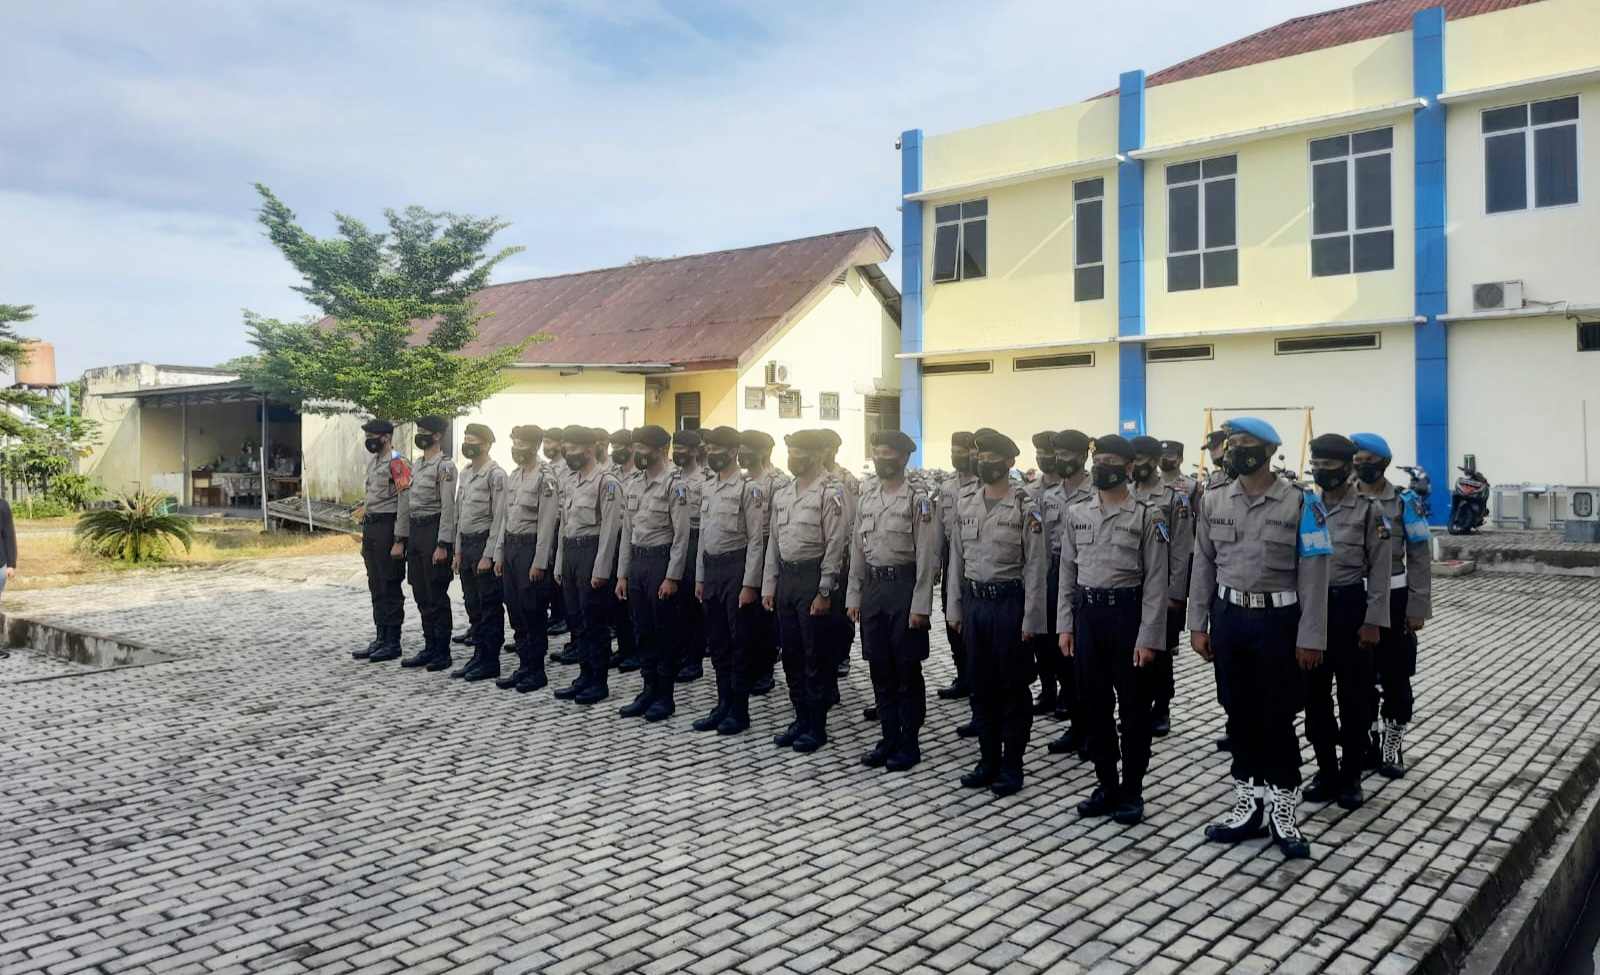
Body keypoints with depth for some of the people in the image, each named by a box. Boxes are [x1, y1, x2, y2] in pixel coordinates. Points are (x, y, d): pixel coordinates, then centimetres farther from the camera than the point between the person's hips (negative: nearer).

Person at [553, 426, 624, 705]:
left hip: (592, 552, -8)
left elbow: (610, 528, -15)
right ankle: (585, 677, 22)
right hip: (570, 551, 8)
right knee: (577, 620, 12)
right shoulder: (572, 482, 14)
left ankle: (600, 682, 9)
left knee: (595, 621, -1)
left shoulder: (607, 482, -11)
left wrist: (601, 570, -18)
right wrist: (559, 564, 15)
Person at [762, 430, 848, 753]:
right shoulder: (782, 494, 12)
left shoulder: (830, 492, -10)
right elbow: (773, 542, 14)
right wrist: (769, 587, 9)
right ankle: (800, 718, 25)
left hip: (814, 577, -7)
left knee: (816, 657, 2)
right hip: (786, 578, 7)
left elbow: (835, 545, -14)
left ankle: (817, 726, 14)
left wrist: (824, 593, -16)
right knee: (791, 653, 12)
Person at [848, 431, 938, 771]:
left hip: (904, 586, -6)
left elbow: (927, 557, -11)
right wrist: (854, 596, 8)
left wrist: (920, 606, -15)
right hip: (873, 587, 6)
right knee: (880, 669, 11)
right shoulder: (866, 497, 10)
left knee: (907, 671, 3)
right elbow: (857, 549, 13)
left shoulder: (918, 499, -8)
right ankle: (889, 739, 23)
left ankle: (909, 744, 15)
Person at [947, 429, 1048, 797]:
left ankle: (1012, 766, 17)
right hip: (974, 603, 5)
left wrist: (1030, 619, -13)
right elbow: (957, 558, 11)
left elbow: (1035, 566, -11)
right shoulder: (966, 503, 7)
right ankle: (988, 761, 25)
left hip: (1009, 602, -5)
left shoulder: (1026, 505, -9)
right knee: (981, 685, 12)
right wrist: (956, 608, 8)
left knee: (1013, 688, 6)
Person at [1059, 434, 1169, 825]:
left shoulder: (1148, 515, -7)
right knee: (1093, 704, 11)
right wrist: (1065, 626, 5)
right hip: (1086, 615, 5)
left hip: (1128, 614, -4)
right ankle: (1106, 785, 24)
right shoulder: (1077, 513, 7)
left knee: (1133, 707, 6)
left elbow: (1156, 580, -9)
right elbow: (1067, 573, 10)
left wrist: (1149, 638, -13)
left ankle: (1131, 791, 19)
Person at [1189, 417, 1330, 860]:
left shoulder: (1300, 502, -7)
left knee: (1278, 717, 3)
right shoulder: (1213, 501, 4)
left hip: (1277, 619, -4)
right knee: (1241, 714, 11)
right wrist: (1198, 624, 4)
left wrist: (1310, 637, -11)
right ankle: (1248, 806, 23)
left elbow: (1313, 573, -8)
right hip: (1228, 617, 4)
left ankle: (1284, 813, 17)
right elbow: (1203, 565, 8)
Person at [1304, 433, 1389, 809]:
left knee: (1353, 695, 5)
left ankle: (1351, 775, 17)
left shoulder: (1368, 509, -5)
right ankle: (1326, 770, 21)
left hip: (1350, 606, -4)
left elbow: (1379, 570, -7)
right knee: (1315, 694, 8)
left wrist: (1373, 621, -12)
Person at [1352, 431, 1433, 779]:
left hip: (1392, 597, -2)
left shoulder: (1404, 501, -4)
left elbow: (1420, 557, -4)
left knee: (1395, 676, 6)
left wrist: (1417, 607, -8)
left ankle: (1393, 745, 20)